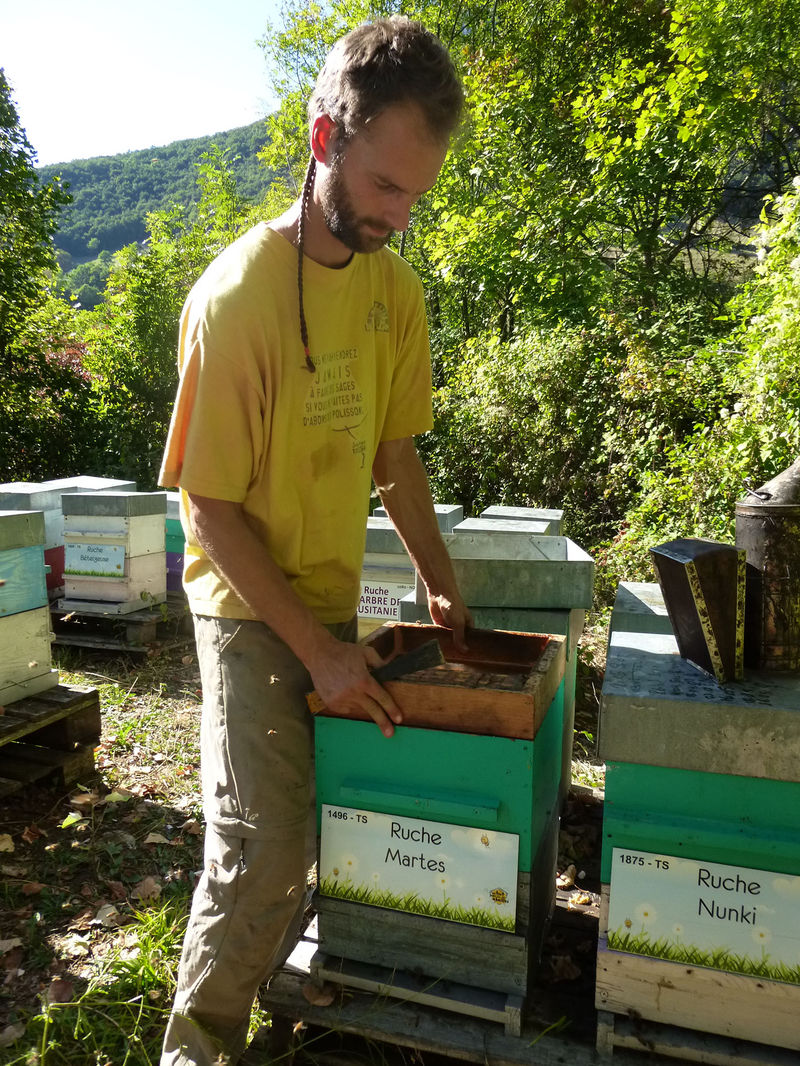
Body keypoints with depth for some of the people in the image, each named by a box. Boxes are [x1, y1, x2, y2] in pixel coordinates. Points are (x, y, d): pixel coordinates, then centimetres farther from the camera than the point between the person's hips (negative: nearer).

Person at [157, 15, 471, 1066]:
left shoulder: (397, 288, 0)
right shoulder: (238, 295, -19)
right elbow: (211, 508, -17)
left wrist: (438, 581, 6)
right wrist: (314, 649, -16)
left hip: (337, 599, 6)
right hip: (251, 607, -6)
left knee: (326, 809, 16)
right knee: (267, 844, -7)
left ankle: (270, 958, 43)